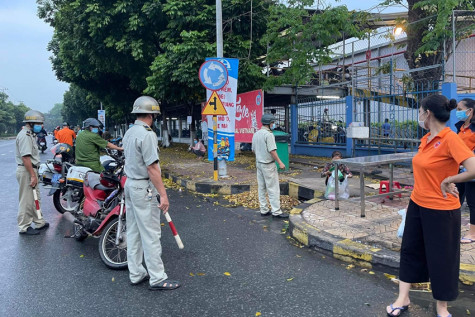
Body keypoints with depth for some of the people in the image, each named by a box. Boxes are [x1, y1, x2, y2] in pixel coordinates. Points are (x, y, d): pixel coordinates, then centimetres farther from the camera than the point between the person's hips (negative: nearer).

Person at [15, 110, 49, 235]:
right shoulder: (25, 135, -17)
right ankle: (24, 227, 8)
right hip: (26, 170, -11)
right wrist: (33, 175, -24)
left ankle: (39, 222, 27)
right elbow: (25, 157, -24)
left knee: (35, 198, 17)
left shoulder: (29, 134, 16)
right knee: (26, 200, -2)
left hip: (31, 169, 11)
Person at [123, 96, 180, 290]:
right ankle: (157, 278, 5)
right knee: (151, 234, -3)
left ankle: (136, 274, 24)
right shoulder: (147, 134, -18)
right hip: (144, 188, -10)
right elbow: (152, 167, -22)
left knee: (133, 231, 14)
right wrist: (163, 194, -20)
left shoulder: (129, 133, 11)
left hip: (130, 184, 10)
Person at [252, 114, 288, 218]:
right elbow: (272, 151, -19)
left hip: (259, 163, 9)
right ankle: (276, 211, -2)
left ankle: (264, 210, 17)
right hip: (268, 164, -9)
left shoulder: (256, 134, 11)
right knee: (273, 188, -4)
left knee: (261, 188, 11)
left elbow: (253, 150, 16)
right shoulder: (268, 134, -16)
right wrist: (280, 162, -14)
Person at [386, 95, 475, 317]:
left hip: (440, 210, -8)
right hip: (417, 205, 8)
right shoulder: (425, 139, 5)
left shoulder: (451, 139, -20)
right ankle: (403, 298, 30)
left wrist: (448, 182, -17)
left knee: (441, 258, 8)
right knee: (410, 249, 15)